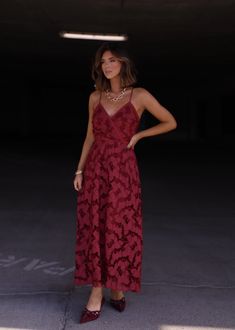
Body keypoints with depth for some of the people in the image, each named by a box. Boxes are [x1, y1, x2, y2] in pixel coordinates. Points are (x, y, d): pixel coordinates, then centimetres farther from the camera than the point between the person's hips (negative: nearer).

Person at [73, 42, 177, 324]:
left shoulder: (140, 96, -3)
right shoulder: (95, 97, 7)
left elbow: (170, 122, 5)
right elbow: (91, 137, 10)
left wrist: (137, 135, -1)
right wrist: (79, 170, 3)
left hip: (123, 170, -3)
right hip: (95, 169, 3)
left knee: (119, 229, 2)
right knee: (94, 229, 3)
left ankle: (116, 286, 22)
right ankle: (98, 294, 12)